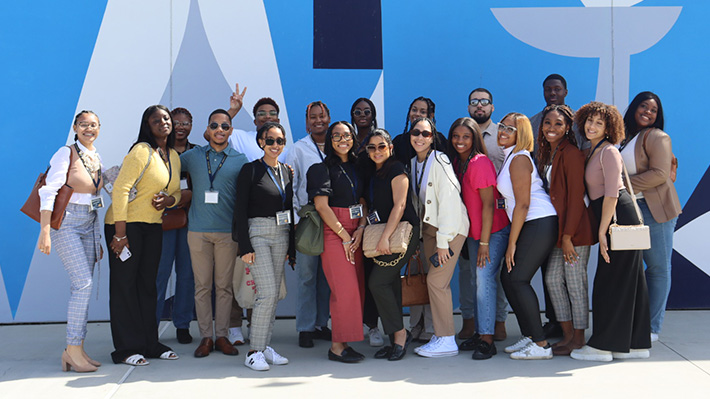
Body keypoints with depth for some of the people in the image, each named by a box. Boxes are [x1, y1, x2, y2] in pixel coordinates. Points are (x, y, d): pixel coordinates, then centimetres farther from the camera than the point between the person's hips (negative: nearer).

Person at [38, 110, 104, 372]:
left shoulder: (96, 158, 13)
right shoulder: (66, 153, -7)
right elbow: (49, 192, -13)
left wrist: (97, 239, 18)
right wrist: (45, 231, -21)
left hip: (88, 225, 7)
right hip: (65, 223, -7)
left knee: (82, 286, 5)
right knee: (83, 282, -15)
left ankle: (76, 350, 11)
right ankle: (73, 349, -7)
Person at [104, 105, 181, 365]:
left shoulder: (174, 156, 9)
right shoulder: (141, 151, -14)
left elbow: (176, 191, 19)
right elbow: (120, 189, -19)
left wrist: (169, 200, -7)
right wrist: (120, 233, -23)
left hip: (153, 226, 7)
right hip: (126, 224, -7)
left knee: (147, 283, 12)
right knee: (124, 284, -1)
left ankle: (149, 343, 20)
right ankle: (127, 349, 5)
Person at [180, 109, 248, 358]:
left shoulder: (240, 160, 6)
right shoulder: (193, 156, 9)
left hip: (228, 231, -1)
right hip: (198, 230, 1)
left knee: (224, 285, 4)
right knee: (202, 285, 3)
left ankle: (222, 335, 13)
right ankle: (206, 337, 11)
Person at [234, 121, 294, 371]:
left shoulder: (287, 172, 12)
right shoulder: (250, 170, -4)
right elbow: (240, 210, -7)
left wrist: (292, 246, 13)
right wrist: (245, 246, -14)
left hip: (281, 236, 6)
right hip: (258, 233, -6)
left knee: (273, 294, 7)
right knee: (267, 293, -13)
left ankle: (265, 346, 16)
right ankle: (254, 352, -3)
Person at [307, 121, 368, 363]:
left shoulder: (356, 168, 16)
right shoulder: (323, 169, -5)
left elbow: (362, 201, 15)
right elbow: (321, 206, -11)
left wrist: (361, 229, -2)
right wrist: (345, 236, -11)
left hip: (355, 234, 7)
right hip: (333, 234, -7)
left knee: (357, 289, 3)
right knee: (344, 289, -11)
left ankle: (343, 343, 12)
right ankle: (337, 346, -2)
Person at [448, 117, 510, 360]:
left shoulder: (480, 163, -18)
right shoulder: (457, 162, 6)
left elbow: (488, 204, -18)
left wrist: (485, 242, -18)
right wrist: (477, 240, 10)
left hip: (493, 230, -8)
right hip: (473, 231, 8)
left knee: (485, 280, -12)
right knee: (476, 281, 10)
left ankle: (487, 340, -8)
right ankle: (479, 333, 19)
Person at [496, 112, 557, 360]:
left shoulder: (519, 159, -12)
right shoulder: (510, 157, 17)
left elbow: (523, 204, -16)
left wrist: (512, 243, -15)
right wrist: (512, 241, 17)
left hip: (539, 224, -10)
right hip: (530, 226, 10)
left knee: (517, 279, -11)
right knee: (507, 277, 8)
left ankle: (541, 345, -8)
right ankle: (529, 337, 14)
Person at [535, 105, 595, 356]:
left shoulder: (571, 154, -12)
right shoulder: (546, 153, 14)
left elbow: (576, 197, -16)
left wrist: (568, 236, -18)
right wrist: (560, 234, 12)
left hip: (575, 230, -9)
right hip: (557, 229, 9)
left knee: (575, 283, -1)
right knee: (553, 279, 10)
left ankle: (578, 341, 10)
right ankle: (567, 335, 20)